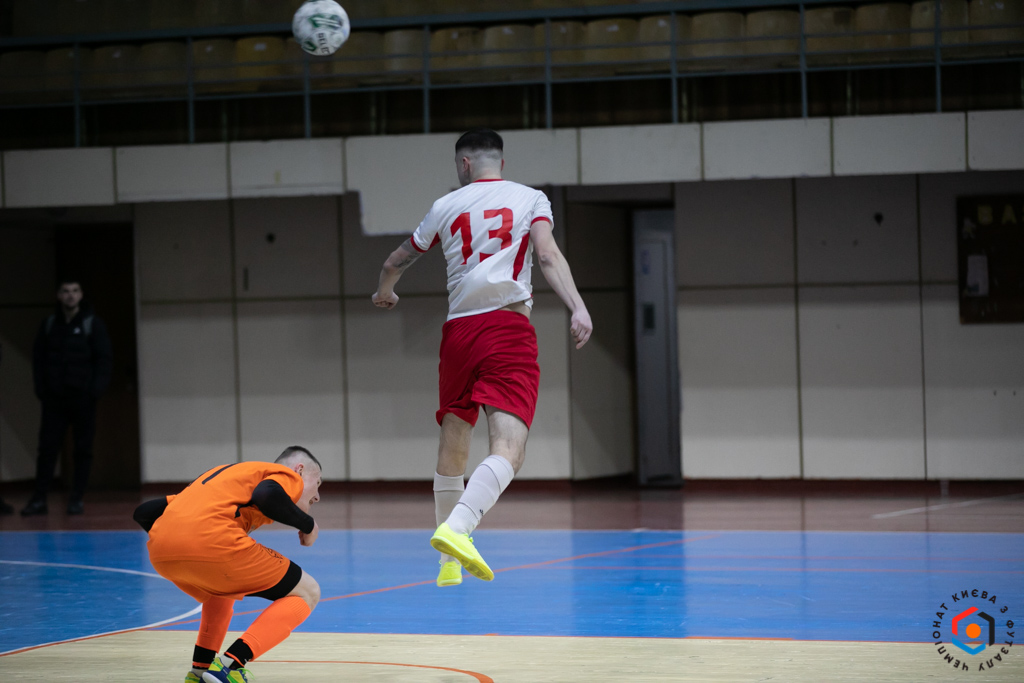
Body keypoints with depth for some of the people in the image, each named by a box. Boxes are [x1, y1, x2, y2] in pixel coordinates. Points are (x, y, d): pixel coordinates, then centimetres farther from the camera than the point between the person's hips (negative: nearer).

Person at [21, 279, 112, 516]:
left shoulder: (92, 324, -2)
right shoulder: (49, 325, 7)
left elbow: (105, 359, -4)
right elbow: (38, 358, 10)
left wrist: (96, 389, -13)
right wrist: (41, 388, 0)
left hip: (83, 399, -2)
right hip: (54, 398, 2)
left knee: (83, 450, 2)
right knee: (47, 448, -2)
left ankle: (77, 499, 8)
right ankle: (39, 499, 0)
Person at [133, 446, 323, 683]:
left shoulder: (225, 473, 36)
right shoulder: (290, 476, 17)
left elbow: (145, 512, 31)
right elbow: (266, 494, -10)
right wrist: (308, 524, 6)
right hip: (212, 541, -8)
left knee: (222, 589, 39)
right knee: (307, 592, 8)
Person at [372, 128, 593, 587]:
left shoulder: (446, 206, 16)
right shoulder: (531, 199, 10)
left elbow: (396, 262, 30)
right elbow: (548, 256, -9)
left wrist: (384, 291, 52)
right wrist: (578, 309, -19)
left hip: (458, 332, 3)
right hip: (510, 326, -3)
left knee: (452, 450, 16)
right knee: (508, 450, -15)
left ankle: (449, 564, 20)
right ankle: (456, 528, -39)